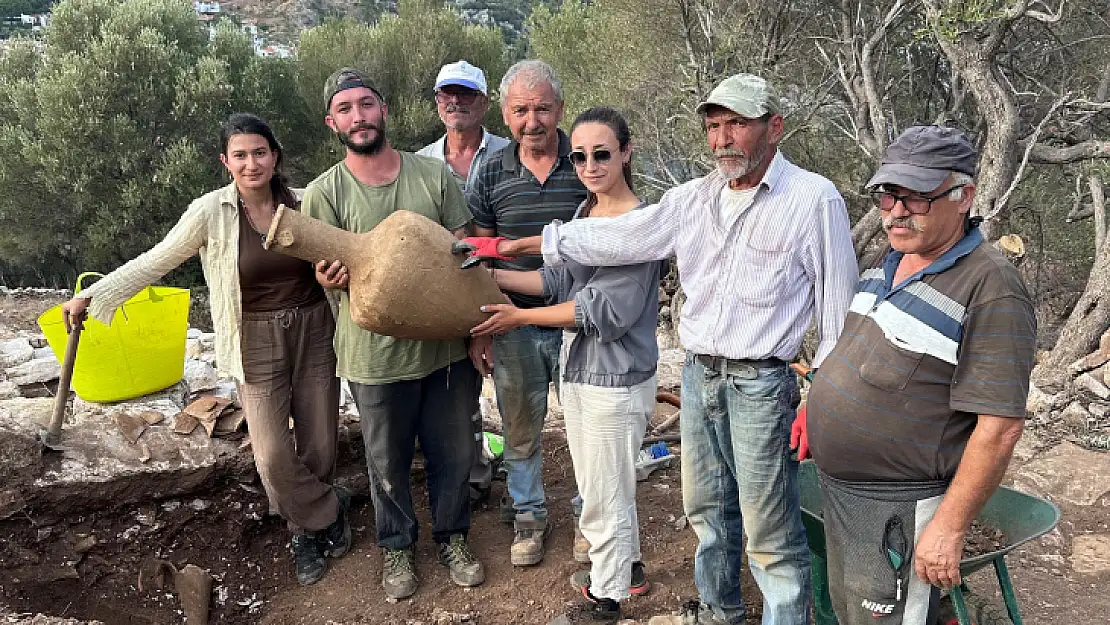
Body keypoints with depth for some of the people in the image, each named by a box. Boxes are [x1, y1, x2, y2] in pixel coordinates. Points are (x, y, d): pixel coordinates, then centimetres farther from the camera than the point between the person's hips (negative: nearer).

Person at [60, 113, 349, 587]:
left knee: (319, 446, 8)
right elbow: (154, 262, 0)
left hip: (314, 334, 2)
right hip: (257, 345, -1)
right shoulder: (211, 212, -9)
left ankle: (309, 529, 34)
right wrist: (91, 295, 2)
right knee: (273, 458, -6)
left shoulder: (302, 203, -4)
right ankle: (329, 511, 22)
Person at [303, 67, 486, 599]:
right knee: (388, 461, 14)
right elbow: (330, 273, -3)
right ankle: (396, 546, 39)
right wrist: (329, 278, -28)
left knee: (453, 451, 15)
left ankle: (452, 536, 40)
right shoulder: (324, 192, -5)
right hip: (377, 353, -1)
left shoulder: (433, 174, 0)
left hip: (447, 345, 2)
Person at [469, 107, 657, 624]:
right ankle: (627, 567, 45)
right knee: (597, 483, 23)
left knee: (603, 495, 8)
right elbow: (562, 280, 4)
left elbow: (604, 311, -22)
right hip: (577, 369, 8)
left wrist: (520, 318, -17)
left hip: (615, 382, -8)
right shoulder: (586, 211, 6)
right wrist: (491, 276, -3)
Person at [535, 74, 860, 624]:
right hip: (698, 373, 6)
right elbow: (618, 237, 8)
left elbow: (837, 309, -7)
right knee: (707, 509, 19)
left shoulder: (814, 199, -9)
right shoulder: (694, 198, 7)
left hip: (760, 382, -6)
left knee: (770, 530, -1)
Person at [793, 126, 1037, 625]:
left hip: (899, 507, -8)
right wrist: (817, 409, 14)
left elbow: (999, 427, -23)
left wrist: (949, 528, -22)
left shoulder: (991, 289, -21)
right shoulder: (887, 263, 6)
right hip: (838, 487, 8)